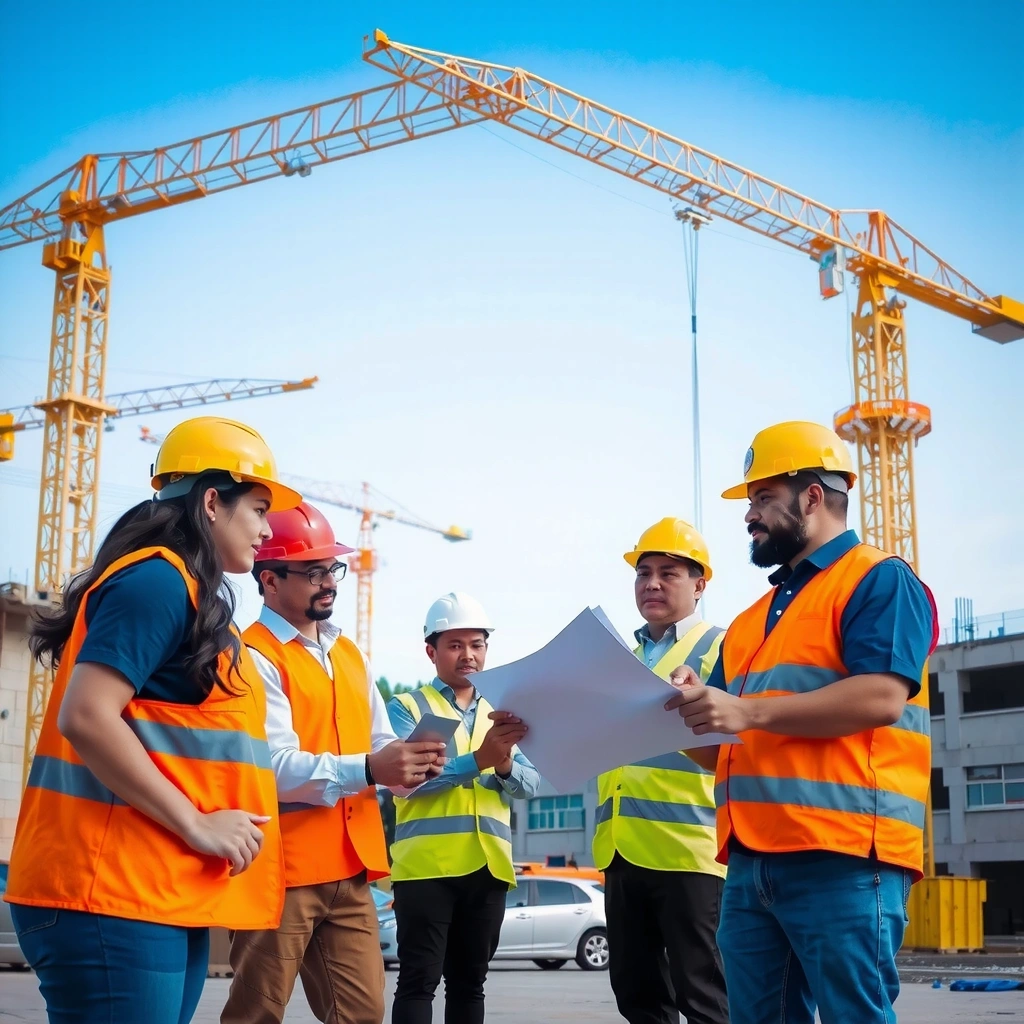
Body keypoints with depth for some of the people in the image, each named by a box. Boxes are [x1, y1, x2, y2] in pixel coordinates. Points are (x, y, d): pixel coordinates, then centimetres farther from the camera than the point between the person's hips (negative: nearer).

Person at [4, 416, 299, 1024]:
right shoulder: (157, 580, -10)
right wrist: (197, 825, -17)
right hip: (114, 891, -10)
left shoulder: (190, 598, 21)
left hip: (165, 895, 10)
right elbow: (85, 718, -21)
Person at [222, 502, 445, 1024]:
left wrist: (408, 761, -8)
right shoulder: (253, 657, -8)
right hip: (281, 870, -7)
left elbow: (381, 745, 16)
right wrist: (365, 770, -30)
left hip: (350, 871, 7)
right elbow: (274, 766, -19)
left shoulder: (351, 655, 18)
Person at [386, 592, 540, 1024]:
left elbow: (529, 784, 6)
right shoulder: (406, 707, 1)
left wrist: (504, 765, -18)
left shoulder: (501, 713, 17)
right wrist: (478, 760, -26)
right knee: (419, 980, -5)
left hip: (488, 866, 5)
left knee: (469, 981, 10)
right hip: (427, 864, -5)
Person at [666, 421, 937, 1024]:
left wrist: (750, 710, -19)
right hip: (752, 861, 8)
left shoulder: (878, 581, 0)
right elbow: (721, 748, 25)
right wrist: (695, 708, 2)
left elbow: (881, 698, -16)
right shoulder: (753, 620, 25)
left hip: (842, 856, -8)